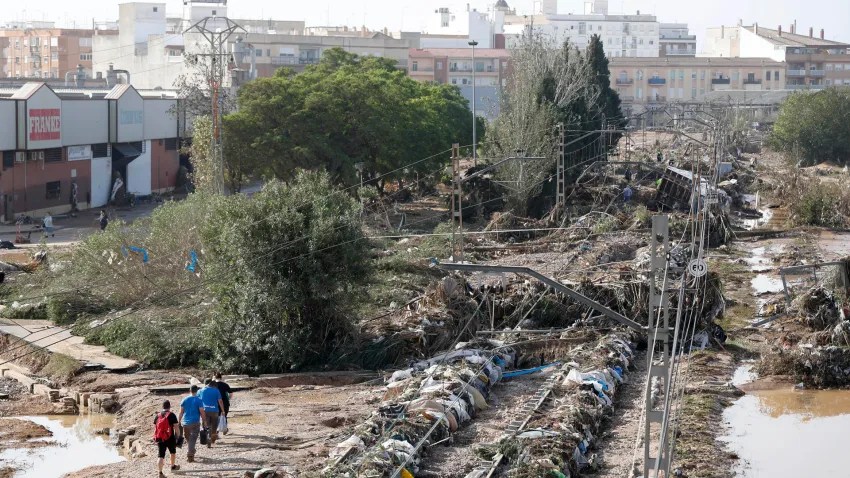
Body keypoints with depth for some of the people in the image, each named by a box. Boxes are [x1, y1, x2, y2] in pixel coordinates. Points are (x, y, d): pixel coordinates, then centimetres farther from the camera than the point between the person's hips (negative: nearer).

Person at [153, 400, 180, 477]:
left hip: (160, 438, 3)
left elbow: (154, 428, 8)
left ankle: (160, 472, -8)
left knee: (161, 456, 1)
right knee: (173, 452, 23)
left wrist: (156, 439, 16)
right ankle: (173, 466, 41)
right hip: (170, 438, -3)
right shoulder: (171, 415, -8)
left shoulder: (157, 416, 5)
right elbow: (176, 427, -11)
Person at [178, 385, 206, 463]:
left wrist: (179, 422, 10)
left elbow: (181, 412, 5)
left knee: (188, 438, 19)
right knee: (193, 439, -3)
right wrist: (204, 421, 2)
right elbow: (202, 412, -8)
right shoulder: (199, 401, -5)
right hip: (195, 423, -3)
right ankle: (190, 456, -10)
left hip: (185, 422, 3)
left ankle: (191, 453, 33)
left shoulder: (184, 400, 4)